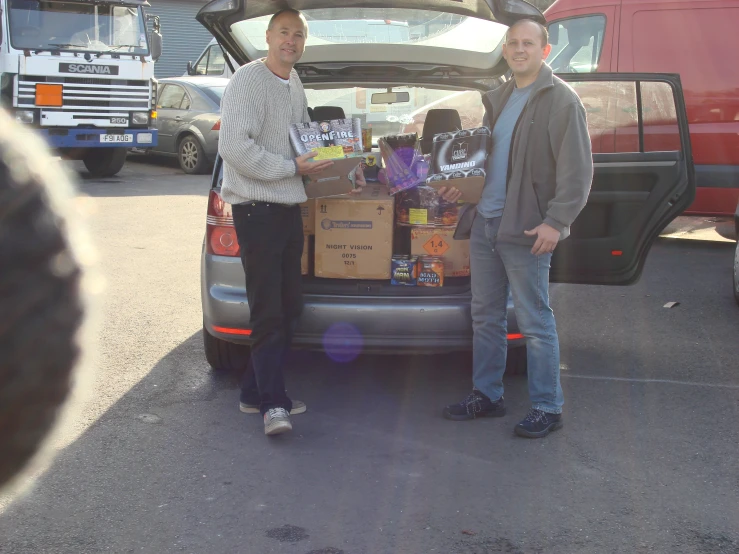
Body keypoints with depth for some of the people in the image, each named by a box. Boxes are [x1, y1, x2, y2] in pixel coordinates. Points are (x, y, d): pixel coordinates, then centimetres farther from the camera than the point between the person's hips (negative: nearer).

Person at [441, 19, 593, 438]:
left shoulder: (561, 100, -9)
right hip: (485, 222, 8)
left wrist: (556, 222, -20)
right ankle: (487, 396, 25)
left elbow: (577, 170, -14)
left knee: (535, 321, -1)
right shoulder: (498, 99, 15)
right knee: (486, 316, 13)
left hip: (525, 230, -8)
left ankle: (548, 408, 9)